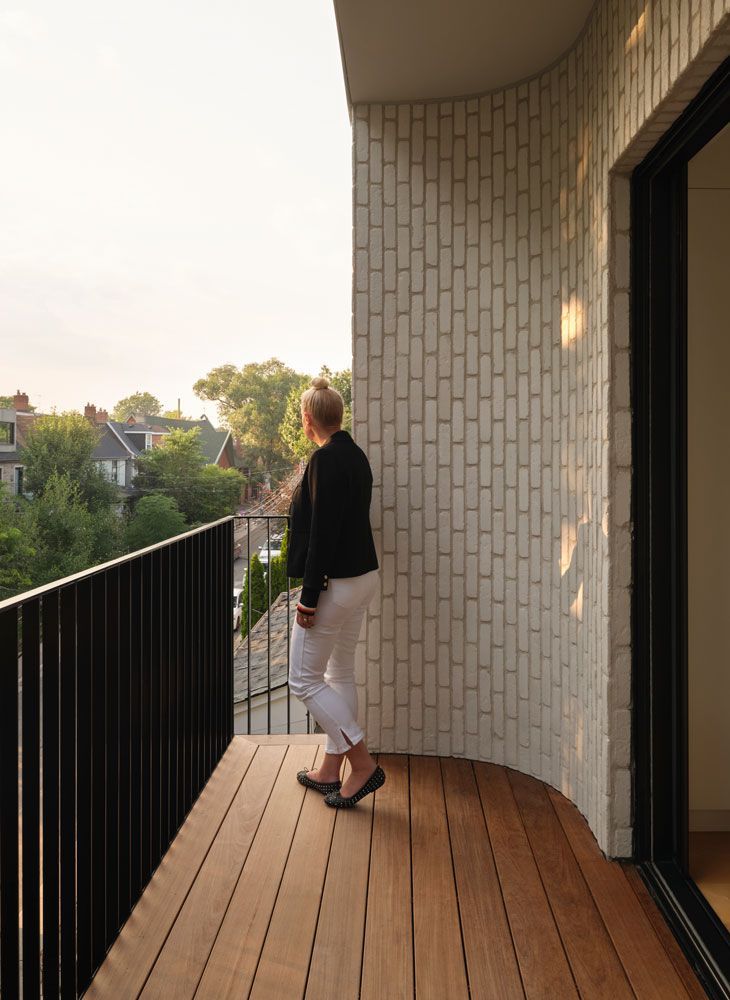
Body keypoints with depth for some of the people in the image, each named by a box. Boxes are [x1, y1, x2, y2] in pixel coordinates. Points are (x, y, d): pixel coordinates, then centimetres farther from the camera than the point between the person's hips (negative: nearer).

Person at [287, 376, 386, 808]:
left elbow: (322, 533, -22)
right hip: (363, 577, 10)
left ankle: (364, 765, 3)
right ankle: (330, 771, 28)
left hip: (334, 582, -10)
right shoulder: (356, 455, 10)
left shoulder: (326, 460, -18)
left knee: (304, 679, 1)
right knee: (341, 674, 17)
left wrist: (309, 596, -20)